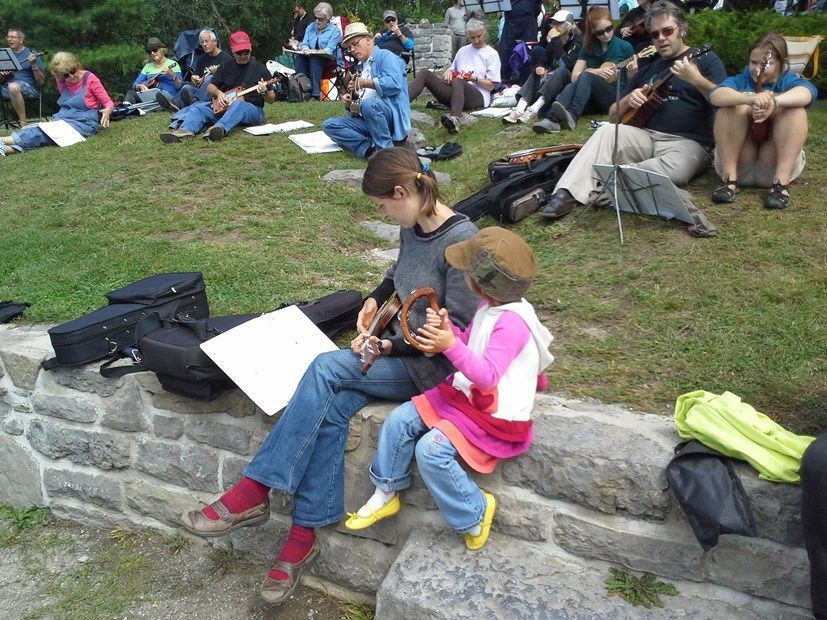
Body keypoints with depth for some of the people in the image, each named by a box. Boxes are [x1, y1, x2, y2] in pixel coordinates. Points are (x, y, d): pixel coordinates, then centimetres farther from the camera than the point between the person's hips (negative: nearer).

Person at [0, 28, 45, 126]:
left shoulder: (32, 54, 3)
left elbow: (41, 81, -5)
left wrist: (33, 64, -19)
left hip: (29, 88, -6)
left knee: (13, 86, -37)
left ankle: (23, 123, -31)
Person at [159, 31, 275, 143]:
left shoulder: (260, 69, 2)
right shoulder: (226, 66, 13)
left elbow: (271, 100, 1)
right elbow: (210, 87, 13)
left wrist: (264, 92, -22)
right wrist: (219, 93, -10)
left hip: (252, 111, -5)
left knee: (238, 104, -38)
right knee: (198, 107, -16)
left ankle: (220, 129, -66)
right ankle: (185, 130, -46)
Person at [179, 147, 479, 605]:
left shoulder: (460, 240, -19)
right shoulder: (411, 226, 5)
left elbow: (458, 330, -19)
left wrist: (393, 345, -19)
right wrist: (376, 297, 9)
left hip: (431, 365, -7)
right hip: (397, 347, 7)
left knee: (326, 369, -26)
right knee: (330, 409, -19)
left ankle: (255, 492, -17)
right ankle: (304, 533, -11)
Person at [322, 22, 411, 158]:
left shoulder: (385, 56, 2)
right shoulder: (360, 67, 25)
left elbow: (395, 83, -18)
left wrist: (366, 83, -13)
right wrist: (349, 102, 3)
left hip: (391, 115, -8)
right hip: (364, 119, 8)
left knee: (368, 104, -38)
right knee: (329, 125, -7)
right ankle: (370, 148, -24)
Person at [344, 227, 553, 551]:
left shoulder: (512, 322, -26)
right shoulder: (490, 306, 4)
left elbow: (486, 375, -31)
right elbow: (470, 343, 15)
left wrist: (451, 346, -36)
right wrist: (446, 328, -5)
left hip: (495, 415, -9)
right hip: (465, 395, 10)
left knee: (431, 449, -25)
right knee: (398, 421, -1)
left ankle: (475, 512, -2)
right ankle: (386, 494, 17)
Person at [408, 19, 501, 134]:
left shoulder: (492, 54, 10)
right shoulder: (463, 50, 26)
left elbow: (491, 86, 3)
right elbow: (452, 69, 30)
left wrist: (474, 78, -12)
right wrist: (448, 71, 5)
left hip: (478, 97, -5)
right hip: (456, 91, 6)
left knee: (458, 81, -41)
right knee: (425, 73, -14)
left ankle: (454, 119, -67)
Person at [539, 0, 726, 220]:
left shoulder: (705, 60, 8)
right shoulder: (647, 69, 21)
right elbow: (614, 114, 21)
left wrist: (696, 80, -25)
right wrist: (629, 100, -3)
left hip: (688, 142, -4)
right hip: (646, 137, 4)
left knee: (672, 172, -38)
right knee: (608, 130, -27)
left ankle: (599, 184, -30)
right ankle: (568, 193, -40)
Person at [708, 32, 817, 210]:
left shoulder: (790, 82, 8)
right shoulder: (740, 81, 8)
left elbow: (806, 93, -19)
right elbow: (716, 95, -18)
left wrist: (773, 101, -40)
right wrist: (749, 98, -38)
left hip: (778, 163, 0)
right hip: (737, 163, 0)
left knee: (795, 110, -20)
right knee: (732, 106, -18)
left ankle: (781, 183, -30)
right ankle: (730, 179, -25)